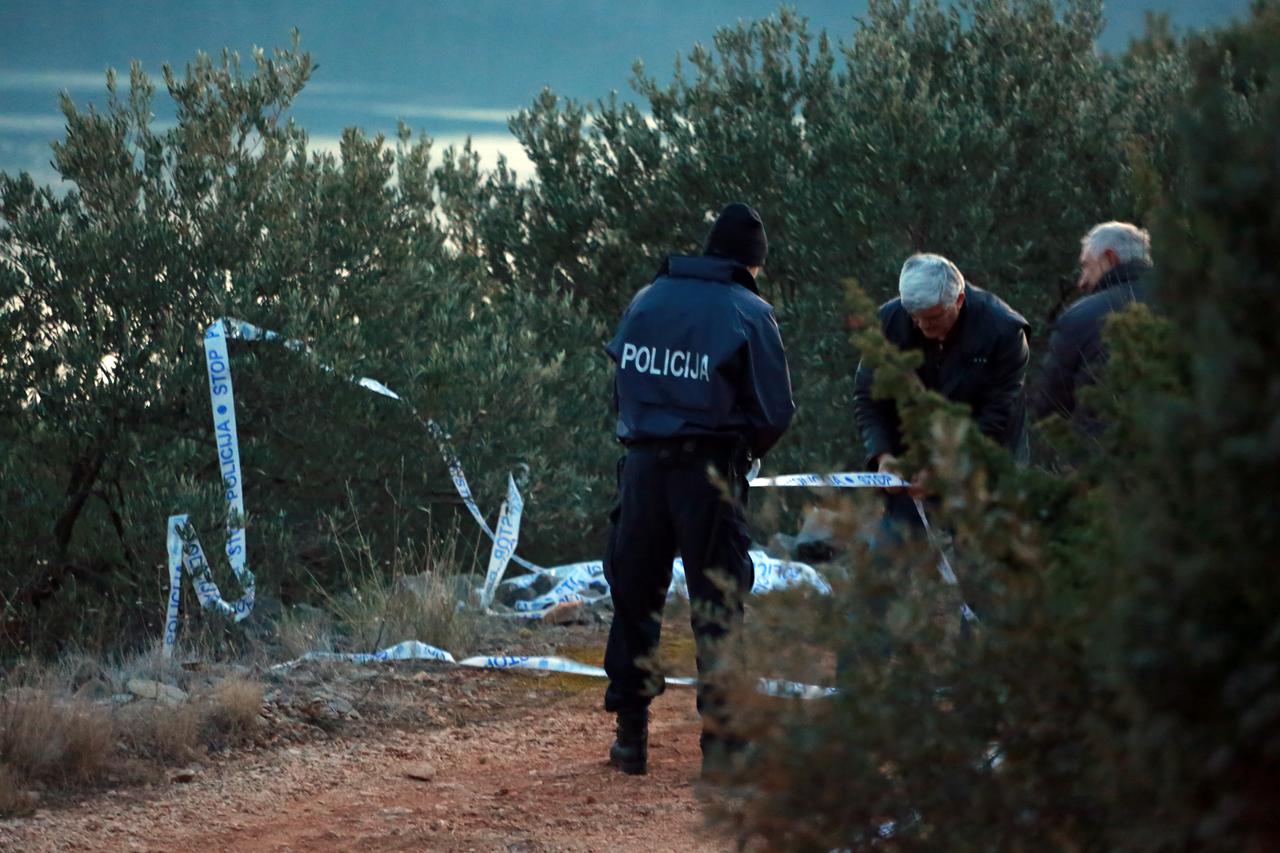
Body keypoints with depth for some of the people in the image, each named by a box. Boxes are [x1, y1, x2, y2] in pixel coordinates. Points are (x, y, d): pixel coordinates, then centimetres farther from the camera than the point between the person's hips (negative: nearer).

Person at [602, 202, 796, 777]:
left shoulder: (646, 301, 9)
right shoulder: (748, 313, -3)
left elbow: (621, 388, 11)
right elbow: (776, 412, -5)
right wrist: (746, 447, 13)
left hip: (642, 465, 3)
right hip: (709, 471, -3)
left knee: (634, 598, 13)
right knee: (718, 601, 3)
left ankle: (630, 733, 15)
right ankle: (721, 740, -1)